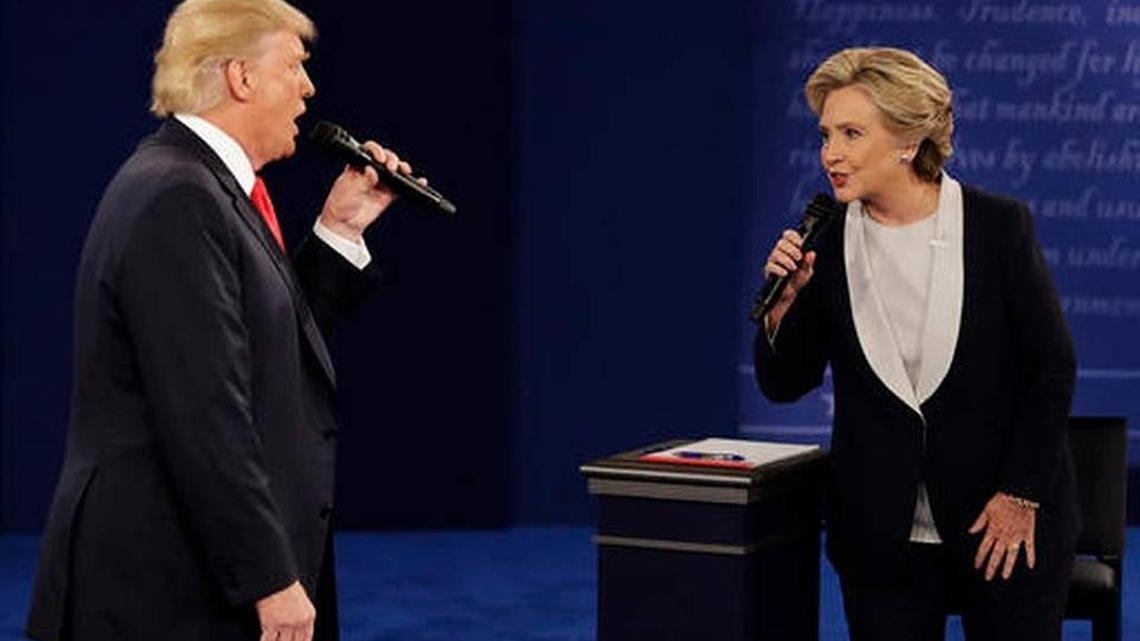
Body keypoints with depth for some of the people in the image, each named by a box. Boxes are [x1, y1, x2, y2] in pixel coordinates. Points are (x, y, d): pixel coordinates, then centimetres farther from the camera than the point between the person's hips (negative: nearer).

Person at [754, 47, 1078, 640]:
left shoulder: (999, 225, -8)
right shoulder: (826, 242, -3)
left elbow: (1052, 366, -4)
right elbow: (783, 385, 3)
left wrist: (1021, 495, -7)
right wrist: (783, 302, -15)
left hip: (1004, 523, -2)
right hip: (881, 531, 2)